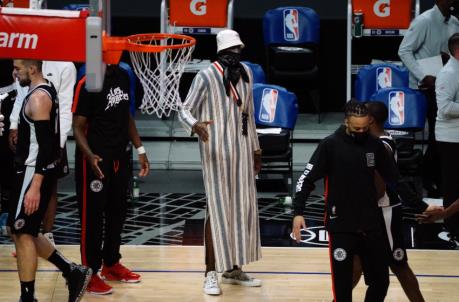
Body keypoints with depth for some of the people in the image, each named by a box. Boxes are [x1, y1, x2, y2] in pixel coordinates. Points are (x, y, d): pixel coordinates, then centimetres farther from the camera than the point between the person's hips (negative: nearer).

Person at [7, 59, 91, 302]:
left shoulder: (38, 97, -18)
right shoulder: (46, 91, 12)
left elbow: (45, 145, -23)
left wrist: (34, 186, -27)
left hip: (34, 172, -10)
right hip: (36, 171, 10)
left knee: (22, 234, -4)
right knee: (23, 232, 15)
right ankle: (72, 272, 18)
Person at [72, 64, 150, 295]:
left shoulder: (123, 77, 7)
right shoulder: (87, 83, -16)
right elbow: (78, 126, -16)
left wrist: (139, 149, 13)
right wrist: (90, 156, -32)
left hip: (119, 157, 7)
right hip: (95, 161, -7)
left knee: (117, 213, 16)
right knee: (92, 217, 0)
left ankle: (111, 264, 31)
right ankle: (89, 273, 8)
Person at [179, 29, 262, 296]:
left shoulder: (246, 73, 9)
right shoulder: (206, 77, -11)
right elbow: (185, 110, -12)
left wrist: (256, 148, 20)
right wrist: (195, 125, -34)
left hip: (242, 149, 7)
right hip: (217, 151, -7)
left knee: (243, 207, 9)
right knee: (218, 209, -6)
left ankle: (234, 268, 20)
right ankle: (211, 273, 0)